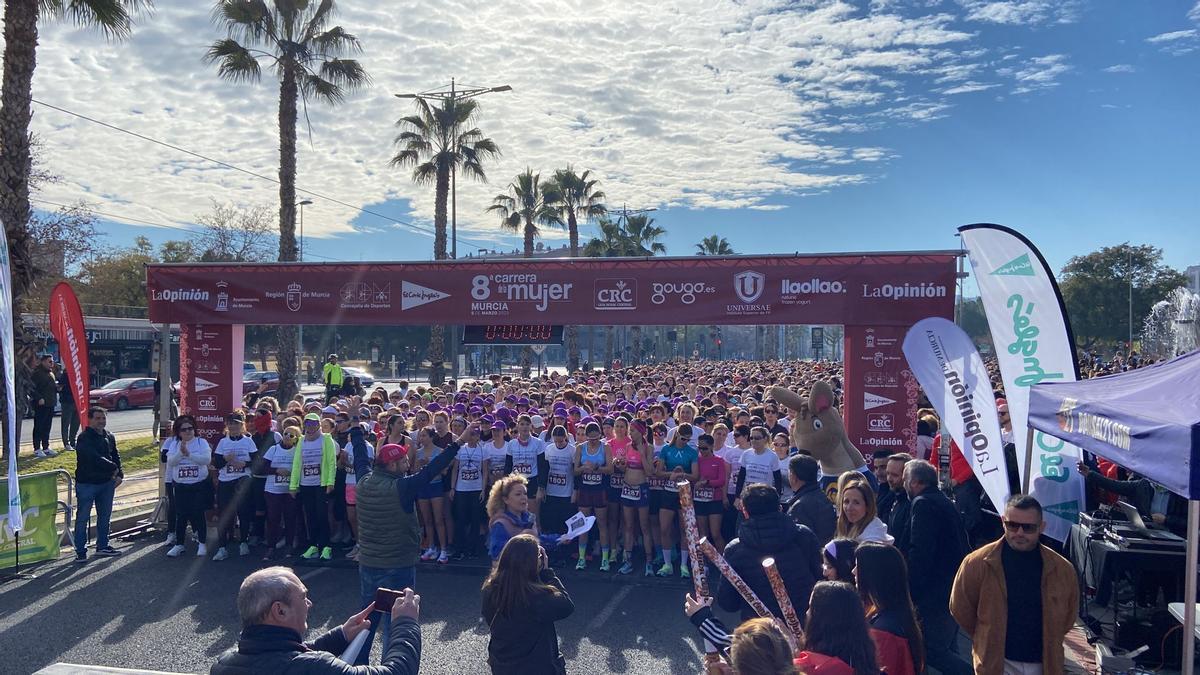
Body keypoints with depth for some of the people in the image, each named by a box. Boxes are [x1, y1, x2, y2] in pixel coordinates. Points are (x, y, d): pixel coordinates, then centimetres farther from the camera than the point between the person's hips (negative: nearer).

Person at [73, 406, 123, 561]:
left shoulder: (109, 437, 9)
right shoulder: (84, 438, -14)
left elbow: (115, 456, 14)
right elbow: (95, 458, -24)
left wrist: (119, 474, -1)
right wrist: (113, 468, -14)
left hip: (107, 483, 7)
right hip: (86, 483, -7)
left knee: (105, 516, 15)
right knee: (82, 518, 0)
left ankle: (102, 546, 28)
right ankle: (81, 551, 8)